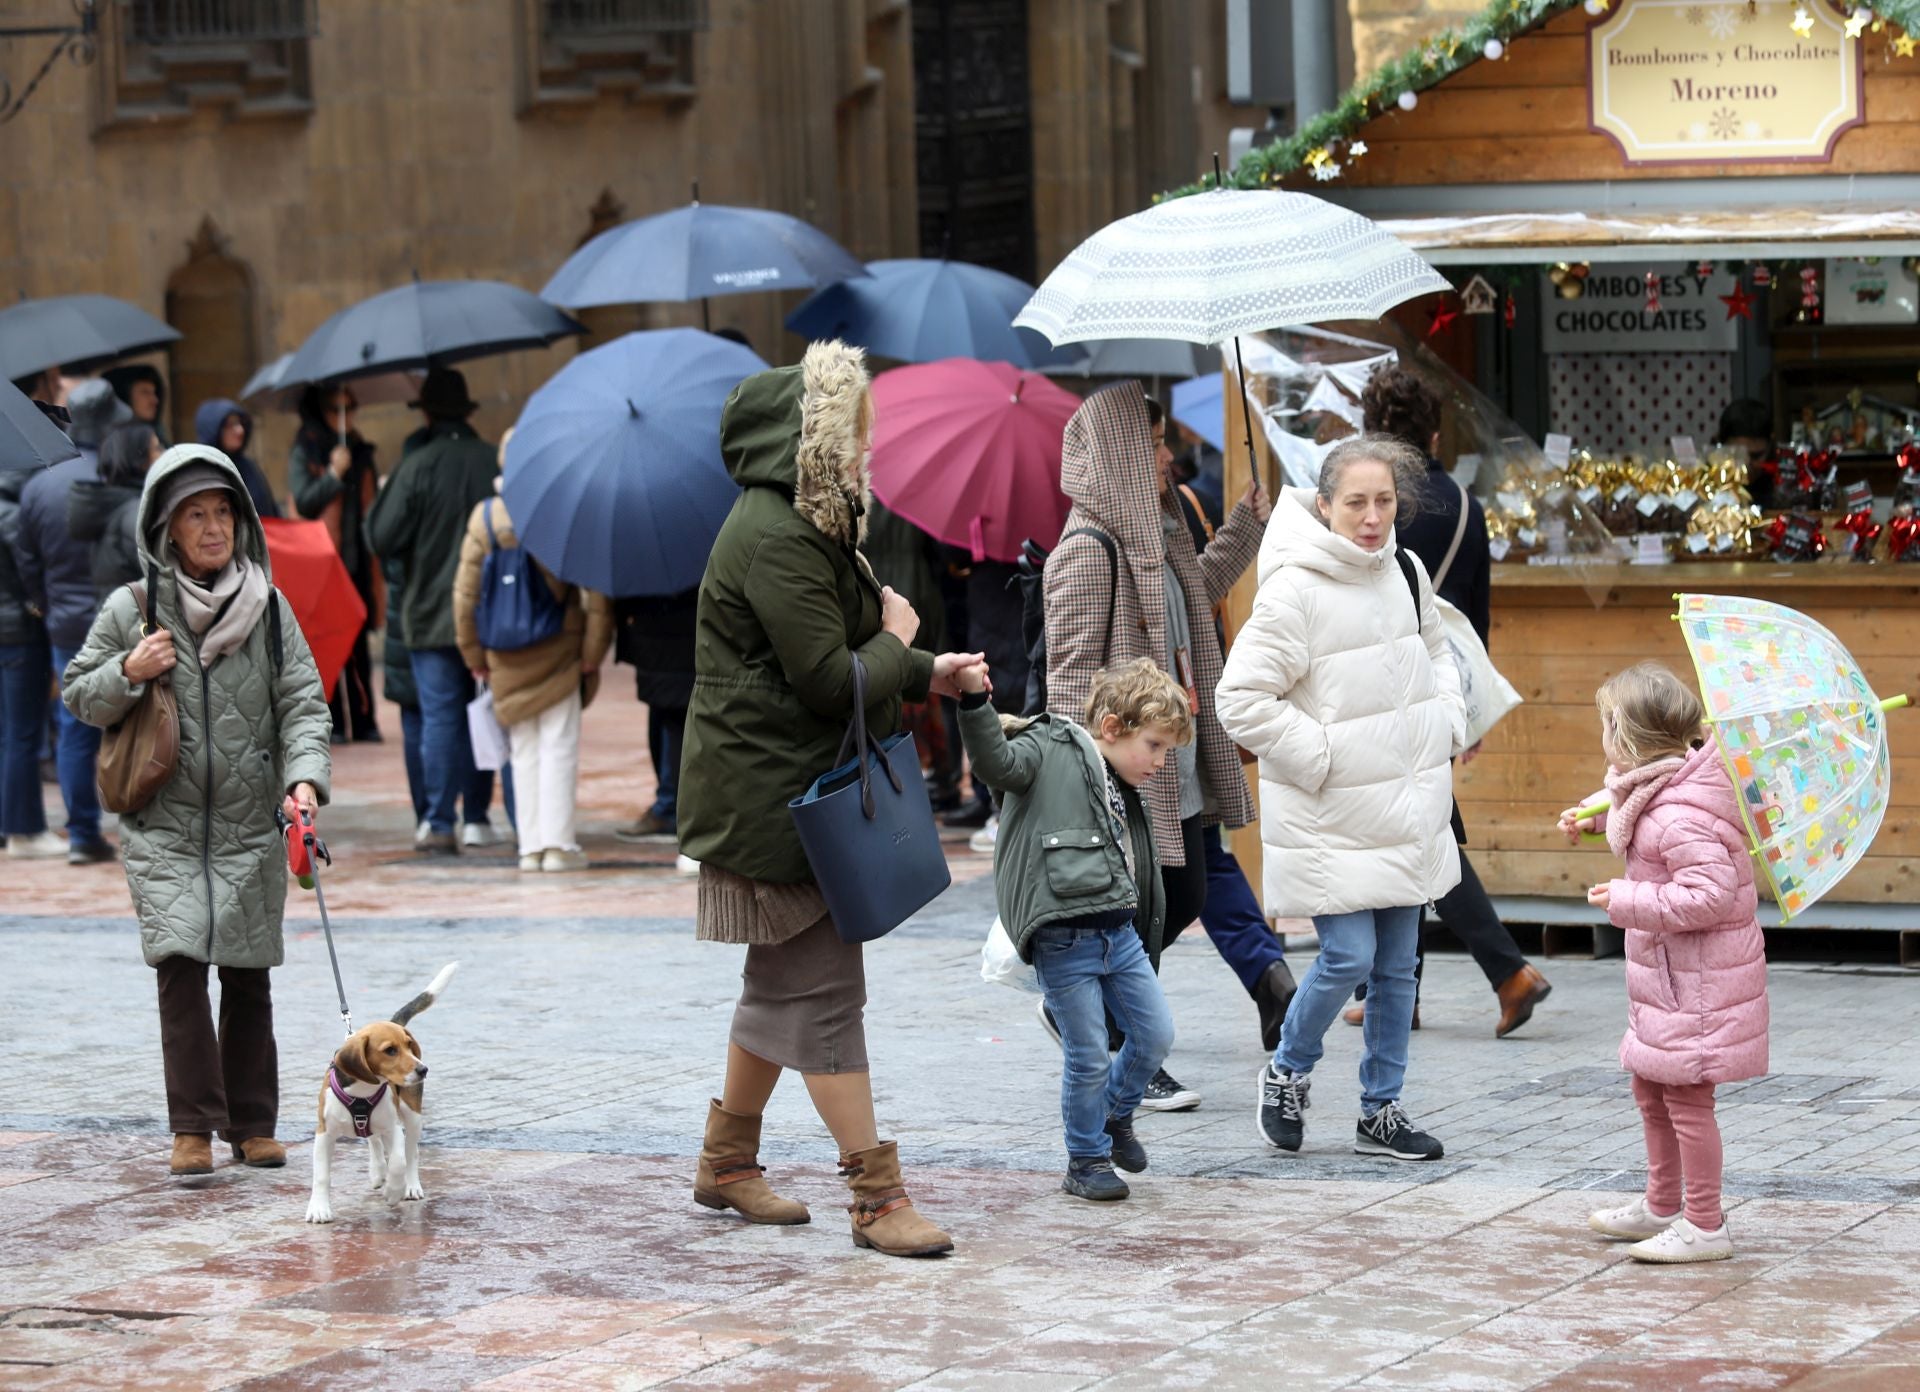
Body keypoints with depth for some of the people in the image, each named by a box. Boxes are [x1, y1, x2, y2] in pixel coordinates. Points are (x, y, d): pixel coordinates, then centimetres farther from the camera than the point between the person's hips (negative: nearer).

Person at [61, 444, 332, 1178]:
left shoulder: (268, 607, 4)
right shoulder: (131, 610, 2)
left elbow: (302, 700, 2)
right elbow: (78, 696, 9)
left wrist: (305, 775, -15)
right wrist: (127, 673, -11)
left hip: (250, 826, 2)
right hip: (165, 826, -2)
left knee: (248, 978, 7)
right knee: (180, 966, -13)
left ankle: (252, 1124, 17)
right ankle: (193, 1127, -8)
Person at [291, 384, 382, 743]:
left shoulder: (361, 453, 13)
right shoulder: (304, 453, -1)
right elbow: (303, 502, -11)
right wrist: (334, 474, -19)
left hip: (359, 561, 4)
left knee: (358, 645, 6)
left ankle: (363, 720, 9)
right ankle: (331, 723, 2)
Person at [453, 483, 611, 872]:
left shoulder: (485, 516, -4)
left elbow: (465, 592, -1)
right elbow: (597, 593, -12)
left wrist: (473, 654, 8)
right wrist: (592, 653, -3)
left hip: (507, 662, 3)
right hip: (559, 651, -2)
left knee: (524, 753, 12)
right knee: (559, 748, 4)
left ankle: (531, 845, 11)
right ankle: (557, 843, -1)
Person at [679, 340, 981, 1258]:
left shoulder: (804, 526, 14)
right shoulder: (775, 540, -21)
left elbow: (837, 655, 23)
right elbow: (832, 682, -23)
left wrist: (923, 673, 10)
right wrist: (897, 641, -5)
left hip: (795, 792, 11)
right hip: (772, 798, -11)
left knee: (784, 983, 18)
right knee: (823, 986, -8)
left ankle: (727, 1163, 29)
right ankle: (877, 1196, -6)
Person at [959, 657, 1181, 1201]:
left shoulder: (1125, 795, 16)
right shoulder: (1049, 753, -7)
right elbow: (996, 762, -26)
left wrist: (1143, 938, 26)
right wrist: (975, 702, -42)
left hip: (1120, 933, 8)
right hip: (1065, 941, -8)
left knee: (1156, 1034, 10)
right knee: (1089, 1057, -1)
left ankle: (1115, 1114, 36)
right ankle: (1087, 1161, 16)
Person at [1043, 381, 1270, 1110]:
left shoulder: (1156, 541, 12)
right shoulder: (1086, 553, -16)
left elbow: (1197, 593, 35)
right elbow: (1072, 672, -18)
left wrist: (1245, 525, 28)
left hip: (1177, 770, 10)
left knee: (1186, 899, 15)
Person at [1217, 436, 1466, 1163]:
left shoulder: (1406, 572, 6)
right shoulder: (1295, 589, -17)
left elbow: (1434, 651, 26)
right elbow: (1241, 700, -18)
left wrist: (1448, 722, 10)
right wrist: (1319, 757, -17)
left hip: (1406, 804, 7)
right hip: (1330, 815, -7)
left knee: (1396, 965, 10)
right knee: (1348, 956, -10)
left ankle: (1381, 1110, 21)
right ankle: (1287, 1073, 16)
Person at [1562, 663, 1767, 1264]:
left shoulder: (1679, 820, -28)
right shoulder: (1662, 786, 4)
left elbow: (1707, 896, -33)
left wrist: (1626, 901, -27)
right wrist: (1595, 814, 25)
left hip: (1696, 981, -11)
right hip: (1664, 973, 11)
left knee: (1686, 1097, -2)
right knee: (1651, 1087, 21)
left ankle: (1705, 1227, 7)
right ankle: (1661, 1205, 35)